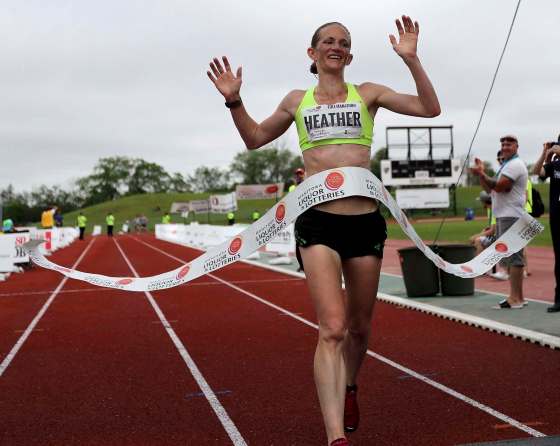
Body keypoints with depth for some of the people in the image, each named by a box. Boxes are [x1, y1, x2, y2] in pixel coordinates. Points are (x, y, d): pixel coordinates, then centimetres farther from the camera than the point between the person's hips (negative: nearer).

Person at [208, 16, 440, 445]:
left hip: (365, 221, 1)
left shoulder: (367, 94, 10)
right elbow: (254, 138, 26)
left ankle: (349, 388, 45)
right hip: (317, 221, -1)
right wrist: (235, 102, 11)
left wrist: (411, 59, -7)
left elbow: (430, 108, 3)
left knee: (359, 326, 14)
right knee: (332, 328, -15)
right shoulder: (298, 100, 13)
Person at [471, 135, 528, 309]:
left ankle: (515, 299, -12)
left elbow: (499, 186, -20)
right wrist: (481, 174, 9)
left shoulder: (515, 165, -10)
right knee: (509, 257, 14)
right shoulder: (507, 165, 23)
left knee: (513, 257, -11)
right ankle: (517, 297, 20)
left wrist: (481, 174, -11)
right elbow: (490, 189, 20)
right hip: (503, 216, 11)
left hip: (511, 217, -11)